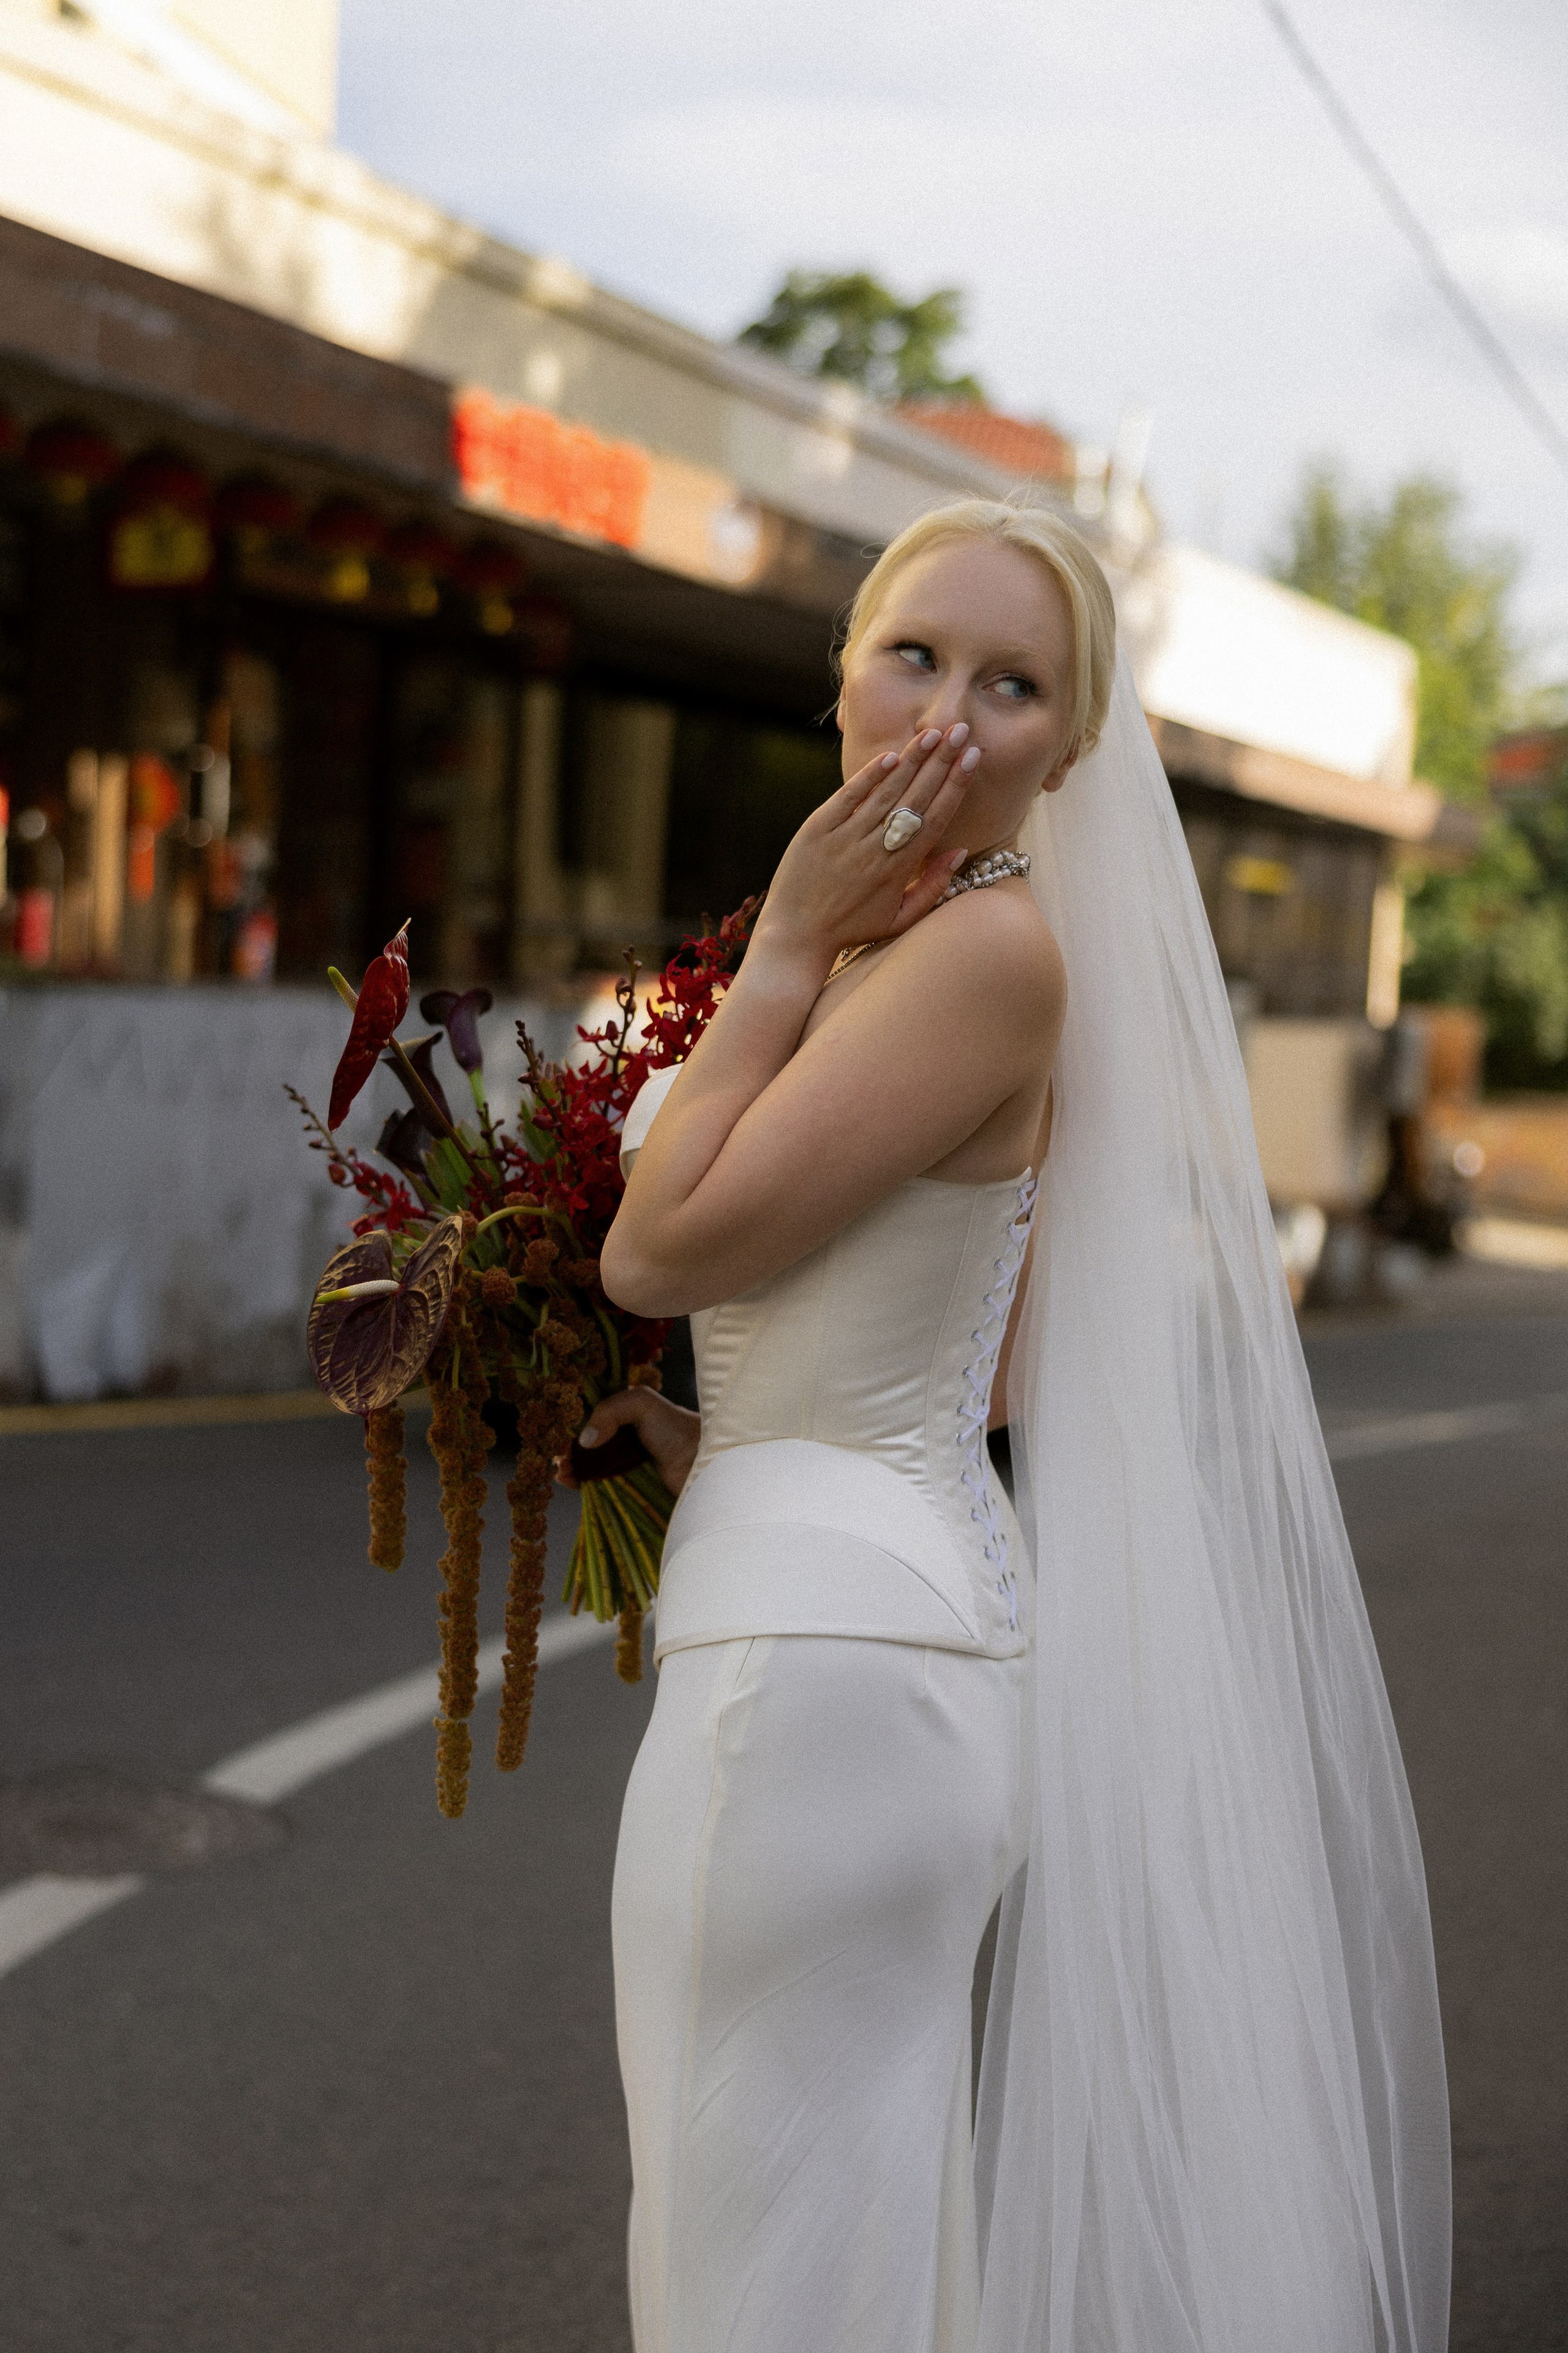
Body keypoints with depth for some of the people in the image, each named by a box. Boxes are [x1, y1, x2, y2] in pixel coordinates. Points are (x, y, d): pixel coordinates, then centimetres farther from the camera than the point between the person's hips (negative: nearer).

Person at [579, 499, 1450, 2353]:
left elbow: (661, 1247, -16)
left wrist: (785, 943, -10)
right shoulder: (898, 940, 14)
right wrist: (718, 1435, 11)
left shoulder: (988, 949, -16)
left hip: (823, 1645, -10)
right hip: (920, 1604, 10)